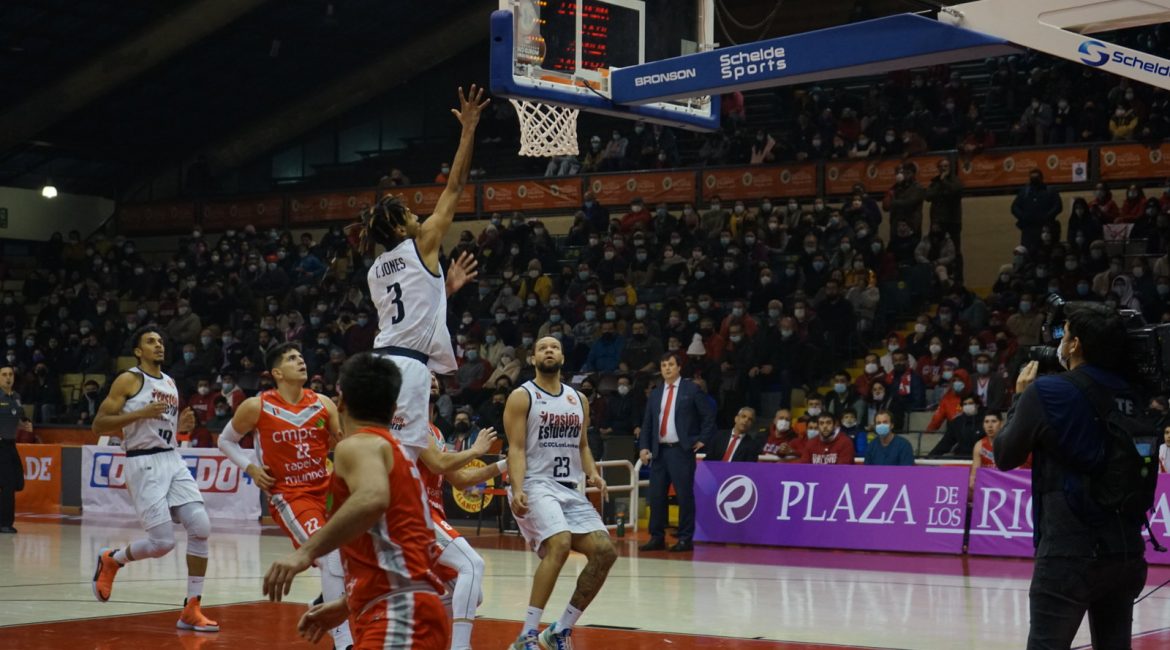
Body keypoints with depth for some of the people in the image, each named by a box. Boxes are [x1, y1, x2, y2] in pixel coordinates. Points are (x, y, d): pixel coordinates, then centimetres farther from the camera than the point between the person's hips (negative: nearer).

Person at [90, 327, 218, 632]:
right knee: (163, 542, -12)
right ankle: (110, 560, 19)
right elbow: (98, 425, -11)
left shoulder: (170, 384, 16)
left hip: (173, 461, 7)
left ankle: (191, 610, -1)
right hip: (144, 464, -7)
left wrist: (181, 426, 6)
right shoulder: (128, 380, -5)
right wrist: (141, 413, -20)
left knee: (201, 527, -8)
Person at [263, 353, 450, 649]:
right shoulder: (392, 449, 25)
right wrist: (347, 605, 38)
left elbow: (373, 500, -28)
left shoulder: (358, 445, -4)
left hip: (400, 617, -10)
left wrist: (307, 551, -30)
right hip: (403, 613, 10)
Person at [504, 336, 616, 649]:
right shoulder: (521, 397, -3)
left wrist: (592, 474, 0)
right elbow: (516, 448, -9)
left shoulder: (579, 400, 15)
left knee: (604, 551, -6)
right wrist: (517, 490, -24)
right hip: (535, 485, -7)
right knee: (559, 544, -30)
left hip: (570, 489, 7)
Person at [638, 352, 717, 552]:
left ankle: (685, 539, 0)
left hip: (682, 450, -5)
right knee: (656, 495, 4)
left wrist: (703, 440, -5)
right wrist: (644, 447, 4)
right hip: (659, 451, 5)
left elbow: (709, 414, -1)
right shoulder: (655, 394, 16)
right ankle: (657, 538, 13)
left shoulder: (691, 390, 1)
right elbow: (647, 423, 16)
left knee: (684, 495, -5)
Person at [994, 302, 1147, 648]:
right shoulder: (1131, 397, 6)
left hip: (1069, 551, -6)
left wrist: (1021, 397, 15)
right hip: (1127, 550, 6)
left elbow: (1005, 456, 2)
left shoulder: (1046, 391, -9)